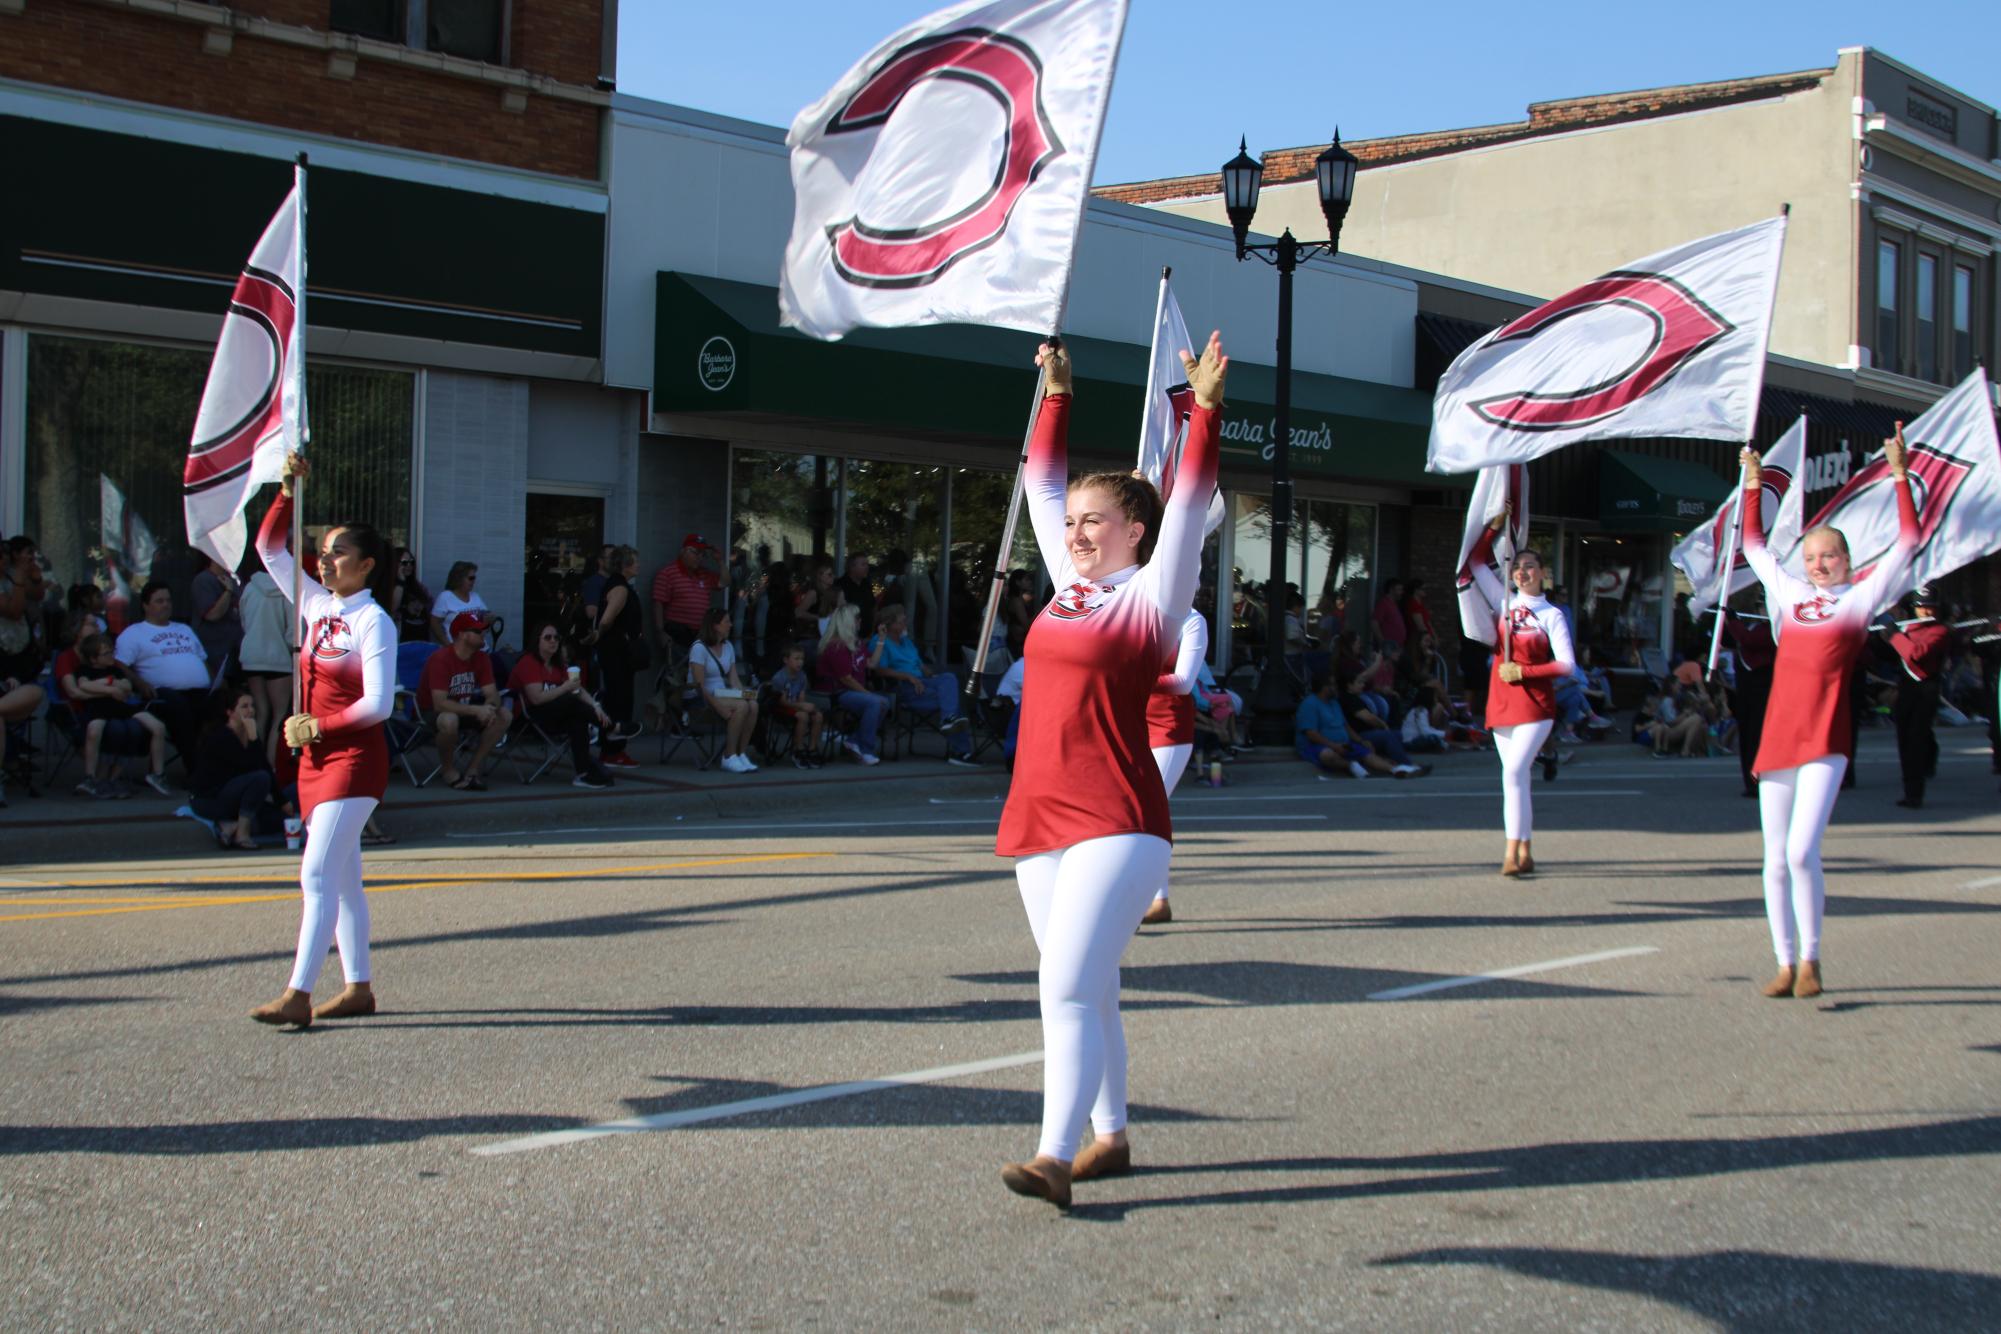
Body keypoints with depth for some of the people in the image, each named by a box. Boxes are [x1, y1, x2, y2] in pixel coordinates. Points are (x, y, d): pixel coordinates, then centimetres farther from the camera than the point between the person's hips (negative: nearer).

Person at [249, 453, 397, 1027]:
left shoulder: (374, 622, -11)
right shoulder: (316, 606, 10)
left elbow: (378, 705, -17)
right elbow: (269, 549, 14)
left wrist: (316, 726, -14)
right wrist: (287, 492, 3)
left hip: (355, 758, -8)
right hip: (316, 756, 8)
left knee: (318, 873, -13)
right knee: (341, 877, 11)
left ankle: (299, 995, -15)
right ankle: (358, 987, 17)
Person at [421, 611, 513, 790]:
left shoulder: (481, 658, -5)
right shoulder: (441, 659, -26)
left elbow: (493, 695, -5)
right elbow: (440, 703, -32)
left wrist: (489, 708, -30)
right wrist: (476, 710, -37)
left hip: (464, 707, 7)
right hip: (432, 712, -7)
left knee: (505, 715, -14)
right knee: (449, 720, -41)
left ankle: (473, 769, -6)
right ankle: (450, 771, -14)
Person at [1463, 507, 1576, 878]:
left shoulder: (1552, 615, 0)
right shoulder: (1503, 603, 10)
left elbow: (1566, 665, -7)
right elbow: (1477, 561, 12)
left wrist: (1523, 672, -12)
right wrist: (1496, 525, 5)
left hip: (1535, 706, -5)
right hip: (1501, 704, 5)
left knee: (1514, 772, -17)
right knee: (1516, 776, 7)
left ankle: (1512, 851, -19)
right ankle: (1525, 853, 12)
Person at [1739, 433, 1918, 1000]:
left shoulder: (1860, 598, 6)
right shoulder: (1790, 594, 17)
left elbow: (1907, 541, -1)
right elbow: (1753, 544, 30)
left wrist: (1899, 475, -3)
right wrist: (1753, 485, 30)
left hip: (1825, 740, -5)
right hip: (1777, 736, 5)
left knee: (1802, 851, -17)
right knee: (1776, 860, 5)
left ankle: (1810, 960, -2)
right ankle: (1785, 964, 14)